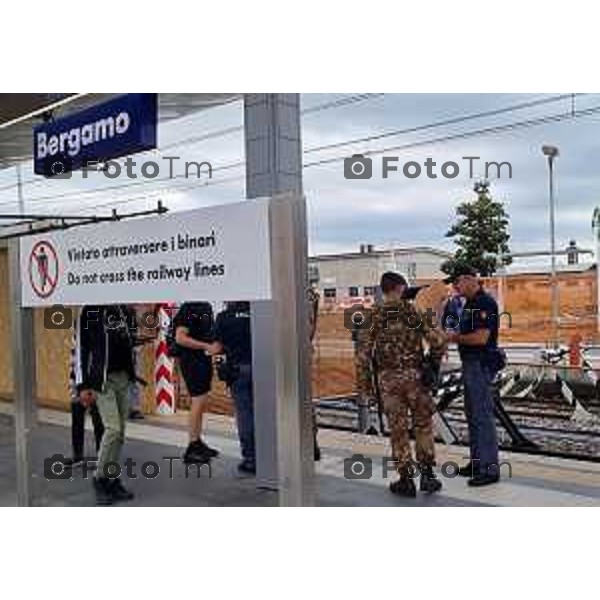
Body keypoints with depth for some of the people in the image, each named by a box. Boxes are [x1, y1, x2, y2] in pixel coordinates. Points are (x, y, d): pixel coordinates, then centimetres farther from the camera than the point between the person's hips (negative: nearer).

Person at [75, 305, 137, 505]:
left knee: (120, 432, 7)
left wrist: (131, 373, 13)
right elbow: (81, 348, -8)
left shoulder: (122, 309, 10)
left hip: (123, 378, 6)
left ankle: (113, 479, 17)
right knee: (113, 429, -12)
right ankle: (100, 479, 4)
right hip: (102, 380, -6)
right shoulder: (90, 310, -7)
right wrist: (82, 385, -12)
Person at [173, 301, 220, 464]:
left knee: (202, 403, 15)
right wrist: (207, 346, -22)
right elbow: (180, 338, -22)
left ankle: (198, 442, 26)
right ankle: (191, 450, -1)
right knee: (198, 402, -8)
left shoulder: (206, 307, 12)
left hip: (203, 358, 9)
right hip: (191, 359, -9)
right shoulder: (188, 309, -16)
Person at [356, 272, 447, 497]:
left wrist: (364, 385, 3)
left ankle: (406, 480, 14)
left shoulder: (373, 316, -2)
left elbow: (364, 353, -4)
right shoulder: (413, 311, -3)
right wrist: (433, 362, 11)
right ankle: (427, 474, 11)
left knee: (398, 429, 9)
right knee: (423, 424, 15)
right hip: (414, 376, 0)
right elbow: (437, 339, -8)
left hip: (388, 379, 1)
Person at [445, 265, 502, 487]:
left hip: (482, 365, -10)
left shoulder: (485, 303, -16)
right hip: (470, 364, 10)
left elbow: (481, 338, -23)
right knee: (472, 414, 15)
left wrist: (456, 338, -10)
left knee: (483, 415, -6)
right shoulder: (470, 303, 15)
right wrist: (454, 336, 5)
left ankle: (490, 469, 0)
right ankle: (477, 462, 24)